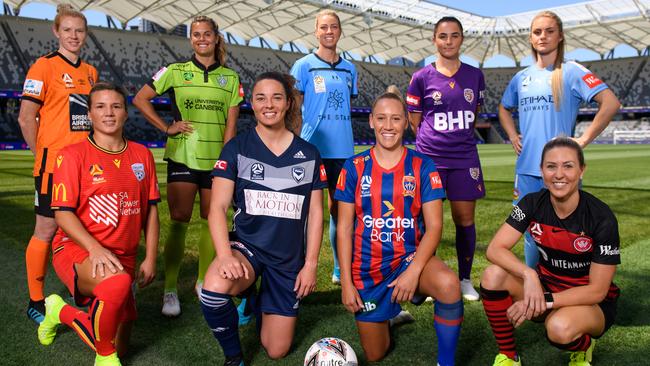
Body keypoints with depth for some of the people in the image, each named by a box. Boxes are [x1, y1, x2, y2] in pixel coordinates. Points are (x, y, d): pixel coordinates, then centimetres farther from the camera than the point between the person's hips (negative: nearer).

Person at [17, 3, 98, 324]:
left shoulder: (90, 72, 13)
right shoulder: (44, 66, -4)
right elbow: (26, 118, -7)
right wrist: (42, 152, -6)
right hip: (54, 163, -6)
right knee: (46, 230, 1)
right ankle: (36, 302, 14)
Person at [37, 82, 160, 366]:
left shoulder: (142, 155, 8)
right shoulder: (72, 155, -4)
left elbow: (151, 210, 10)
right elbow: (62, 214, -9)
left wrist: (150, 258, 4)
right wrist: (95, 249, -24)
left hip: (123, 256, 5)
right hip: (76, 250, -5)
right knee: (118, 281, -40)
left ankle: (62, 312, 34)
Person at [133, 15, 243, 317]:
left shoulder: (230, 78, 8)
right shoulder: (175, 71, 4)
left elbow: (231, 123, 4)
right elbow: (140, 99, 7)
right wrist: (167, 127, -1)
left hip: (217, 160, 2)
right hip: (182, 157, -2)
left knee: (211, 221, 8)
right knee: (179, 222, -6)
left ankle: (203, 282, 22)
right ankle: (170, 290, 3)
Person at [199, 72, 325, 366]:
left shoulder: (308, 154, 2)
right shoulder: (237, 148, -4)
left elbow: (315, 212, 4)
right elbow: (218, 207, -9)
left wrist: (311, 264, -2)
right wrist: (225, 255, -25)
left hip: (290, 259, 2)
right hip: (247, 246, -2)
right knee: (214, 289, -37)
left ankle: (258, 301, 39)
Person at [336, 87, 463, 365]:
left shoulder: (423, 167, -6)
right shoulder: (354, 167, -4)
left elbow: (434, 226, -10)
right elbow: (344, 227, -2)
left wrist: (413, 271, -24)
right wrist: (346, 281, -6)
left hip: (410, 256, -1)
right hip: (367, 268, 1)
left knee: (449, 285, -35)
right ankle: (387, 313, 43)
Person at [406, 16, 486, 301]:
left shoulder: (474, 75, 6)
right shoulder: (422, 77, -1)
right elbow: (414, 121, 5)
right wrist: (434, 140, 5)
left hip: (465, 158, 2)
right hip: (429, 157, -2)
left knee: (465, 218, 6)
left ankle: (465, 280, 21)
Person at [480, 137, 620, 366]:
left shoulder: (602, 218, -21)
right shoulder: (532, 204, -11)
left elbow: (597, 290, -18)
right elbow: (495, 248, -19)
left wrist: (545, 301, -28)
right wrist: (529, 274, -37)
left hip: (590, 302, -3)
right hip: (545, 285, 3)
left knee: (560, 328, -37)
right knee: (493, 275, -26)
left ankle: (583, 346, 2)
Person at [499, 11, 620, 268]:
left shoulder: (572, 72, -5)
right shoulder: (522, 77, 10)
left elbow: (611, 103, -15)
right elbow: (504, 108, 27)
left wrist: (583, 140, -14)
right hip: (526, 167, 5)